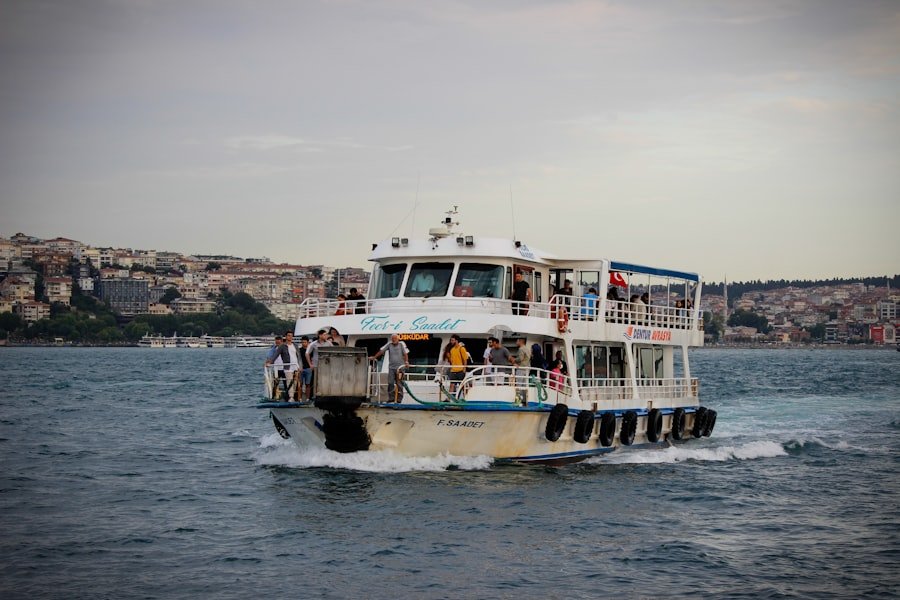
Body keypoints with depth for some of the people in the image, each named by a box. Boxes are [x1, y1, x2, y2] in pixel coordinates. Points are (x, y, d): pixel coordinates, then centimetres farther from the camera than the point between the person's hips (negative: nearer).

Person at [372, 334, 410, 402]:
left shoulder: (402, 344, -3)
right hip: (391, 367, 2)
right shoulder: (389, 344, 3)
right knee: (390, 383, -4)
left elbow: (405, 354, -8)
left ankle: (399, 399, 5)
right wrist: (374, 357, -1)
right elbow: (381, 351, 3)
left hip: (400, 367, -2)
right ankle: (391, 398, 3)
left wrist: (406, 362, -20)